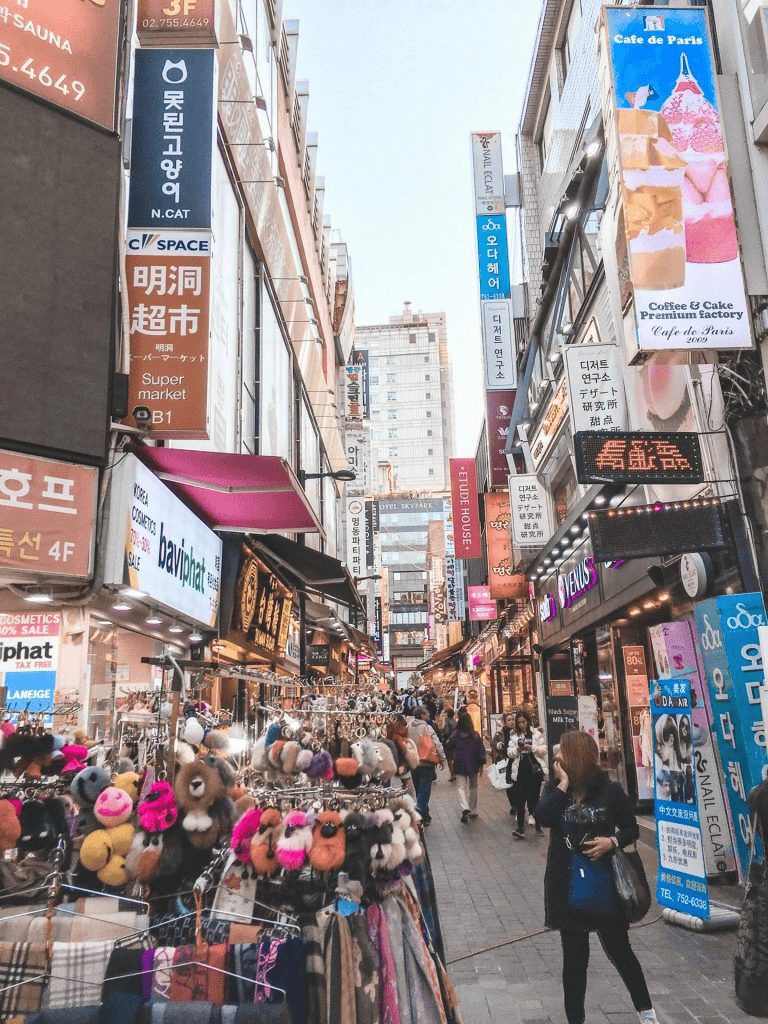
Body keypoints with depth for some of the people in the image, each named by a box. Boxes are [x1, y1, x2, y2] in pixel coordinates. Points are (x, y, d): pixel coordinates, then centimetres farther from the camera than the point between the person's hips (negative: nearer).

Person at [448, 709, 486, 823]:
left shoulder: (455, 734, -8)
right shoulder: (475, 735, -8)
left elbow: (450, 747, 6)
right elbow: (481, 749, -4)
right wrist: (481, 764, 3)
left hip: (460, 765, -1)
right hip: (473, 765, 1)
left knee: (461, 787, 1)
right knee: (473, 787, 17)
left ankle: (465, 809, -22)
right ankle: (473, 811, 22)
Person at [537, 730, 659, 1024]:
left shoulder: (609, 790, -9)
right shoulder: (554, 788, -3)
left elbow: (632, 829, 1)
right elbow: (543, 817, -22)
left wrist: (612, 841, -18)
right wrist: (564, 783, -20)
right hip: (566, 884, 2)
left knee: (619, 949, 12)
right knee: (574, 956, 11)